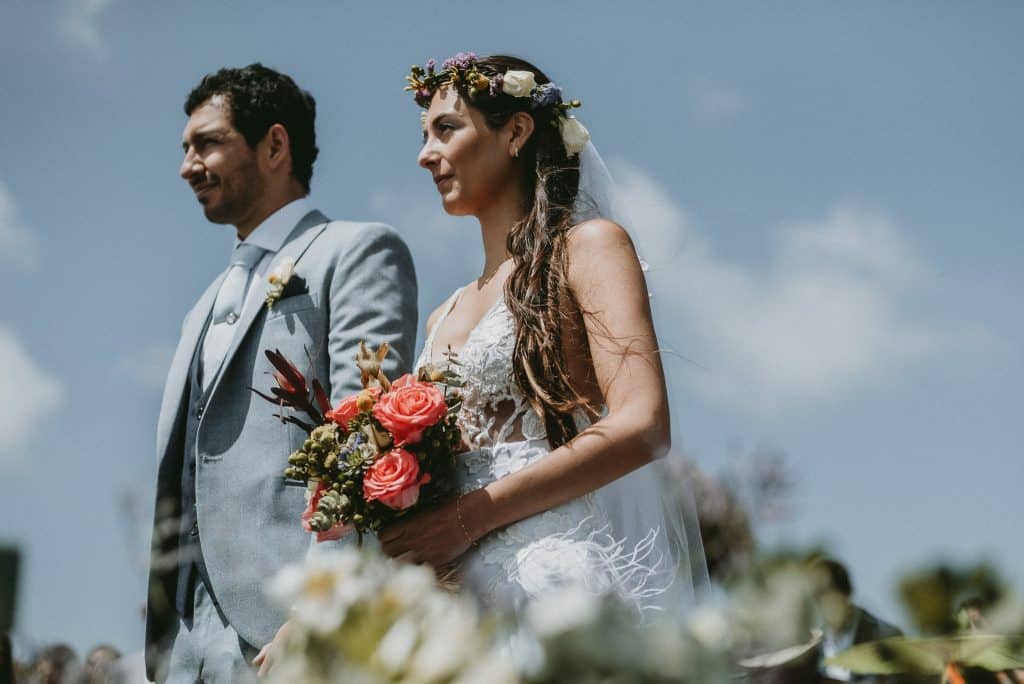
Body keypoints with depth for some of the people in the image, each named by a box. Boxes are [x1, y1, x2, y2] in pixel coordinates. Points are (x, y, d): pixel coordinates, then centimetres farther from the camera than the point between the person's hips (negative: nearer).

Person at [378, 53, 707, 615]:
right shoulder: (444, 317, 22)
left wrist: (470, 517, -14)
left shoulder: (587, 246, 2)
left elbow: (642, 427, -12)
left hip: (572, 572, -6)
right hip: (467, 586, 6)